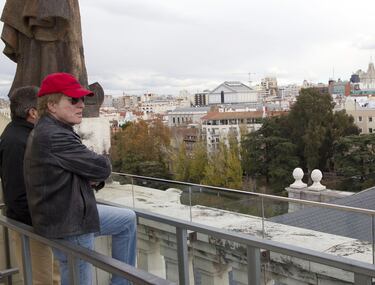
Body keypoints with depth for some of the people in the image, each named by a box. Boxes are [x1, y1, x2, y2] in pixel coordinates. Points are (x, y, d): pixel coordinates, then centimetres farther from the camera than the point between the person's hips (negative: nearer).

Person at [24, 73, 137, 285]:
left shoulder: (49, 131, 7)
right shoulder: (54, 137, -27)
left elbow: (78, 165, 12)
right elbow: (102, 167, -23)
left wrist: (93, 176, -9)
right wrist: (98, 169, 0)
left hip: (76, 211, 10)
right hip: (69, 227, -10)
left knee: (128, 219, 20)